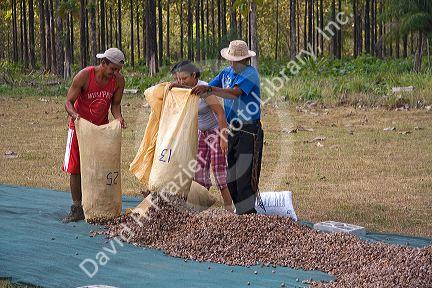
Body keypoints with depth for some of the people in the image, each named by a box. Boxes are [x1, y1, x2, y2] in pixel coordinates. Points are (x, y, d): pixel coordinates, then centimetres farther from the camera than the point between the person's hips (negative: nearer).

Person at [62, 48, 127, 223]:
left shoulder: (118, 80, -11)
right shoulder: (84, 76, -21)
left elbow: (115, 104, 1)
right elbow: (69, 102, -18)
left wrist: (118, 117, -22)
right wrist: (74, 114, -39)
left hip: (102, 126, 3)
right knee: (75, 168, -4)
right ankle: (77, 209, 1)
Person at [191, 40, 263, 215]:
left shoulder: (250, 74, -14)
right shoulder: (227, 72, 11)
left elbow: (235, 93, -30)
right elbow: (205, 91, 10)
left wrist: (209, 89, -40)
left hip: (249, 130, -8)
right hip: (231, 129, 8)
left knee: (245, 174, -11)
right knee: (231, 174, 10)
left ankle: (246, 211, -8)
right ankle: (240, 210, 18)